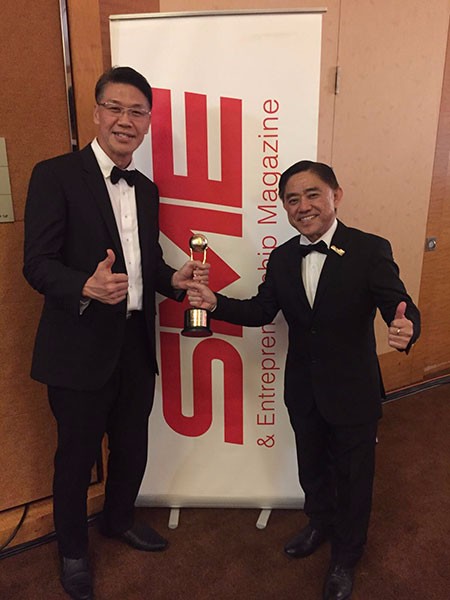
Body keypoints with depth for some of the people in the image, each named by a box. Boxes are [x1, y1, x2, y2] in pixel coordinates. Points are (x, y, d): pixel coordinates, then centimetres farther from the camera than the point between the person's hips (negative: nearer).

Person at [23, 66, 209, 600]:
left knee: (132, 446, 20)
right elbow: (38, 263, -14)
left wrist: (174, 279, -4)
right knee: (77, 455, 12)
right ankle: (72, 551, 39)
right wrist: (86, 287, -33)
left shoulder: (146, 189, 12)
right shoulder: (55, 175, -9)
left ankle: (119, 520, 50)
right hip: (81, 347, -6)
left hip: (136, 344, 6)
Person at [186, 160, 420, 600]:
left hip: (352, 394, -4)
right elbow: (262, 310, 3)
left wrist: (405, 329, -44)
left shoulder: (370, 250, -16)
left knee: (352, 478, 17)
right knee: (311, 467, 26)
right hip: (303, 393, 4)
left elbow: (400, 307, -21)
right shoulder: (282, 258, -1)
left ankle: (345, 557, 45)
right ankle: (319, 523, 57)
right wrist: (215, 303, -12)